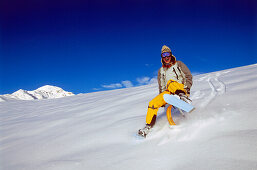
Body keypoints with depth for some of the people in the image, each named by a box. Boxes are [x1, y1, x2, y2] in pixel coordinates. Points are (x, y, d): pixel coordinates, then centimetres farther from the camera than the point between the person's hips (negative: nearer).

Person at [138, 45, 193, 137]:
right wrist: (162, 101, 18)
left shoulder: (179, 64, 10)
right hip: (168, 92, 4)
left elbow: (188, 76, 4)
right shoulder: (161, 71, 20)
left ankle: (183, 96, -50)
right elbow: (161, 87, 24)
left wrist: (187, 88, -14)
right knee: (152, 103, -15)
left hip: (181, 89, -4)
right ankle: (148, 127, -13)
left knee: (170, 82, -35)